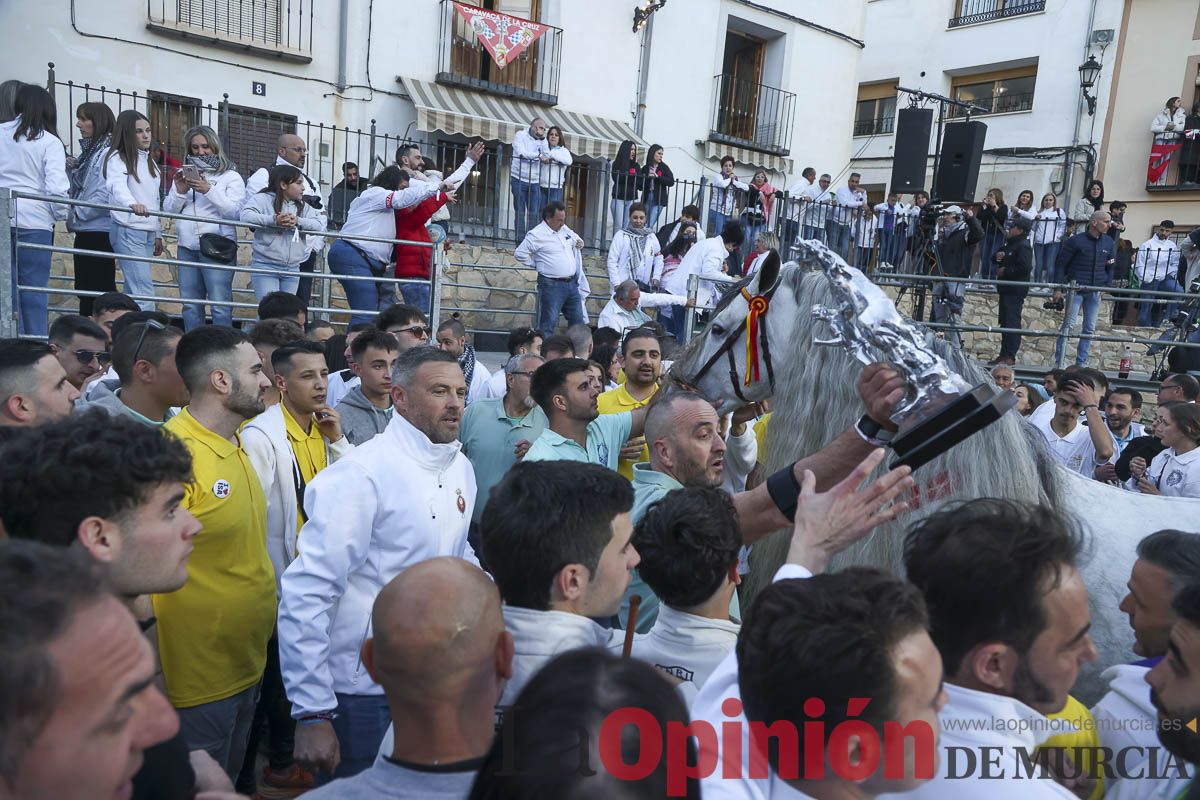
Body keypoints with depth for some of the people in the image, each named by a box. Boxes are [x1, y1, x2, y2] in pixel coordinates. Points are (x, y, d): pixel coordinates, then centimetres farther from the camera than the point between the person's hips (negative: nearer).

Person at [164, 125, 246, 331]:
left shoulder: (231, 176, 4)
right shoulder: (184, 175, 19)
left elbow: (235, 212, -9)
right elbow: (169, 210, 14)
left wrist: (208, 190, -17)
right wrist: (179, 191, -4)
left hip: (216, 248, -5)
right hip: (187, 247, 5)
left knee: (220, 305, -11)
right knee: (190, 306, 9)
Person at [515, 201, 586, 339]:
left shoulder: (565, 229, 13)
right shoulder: (536, 235, -9)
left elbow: (576, 239, 33)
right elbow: (520, 254, -8)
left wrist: (579, 242, 12)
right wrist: (537, 265, -4)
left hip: (572, 283, 7)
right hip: (552, 285, -7)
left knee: (577, 321, 12)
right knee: (548, 323, -6)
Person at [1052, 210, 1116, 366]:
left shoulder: (1108, 243, 8)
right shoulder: (1076, 241, -7)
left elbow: (1111, 267, 16)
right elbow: (1061, 264, -5)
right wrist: (1058, 288, -9)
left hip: (1095, 292, 5)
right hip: (1076, 289, -5)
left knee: (1090, 329, 6)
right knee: (1068, 325, -7)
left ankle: (1081, 364, 13)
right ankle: (1058, 363, -2)